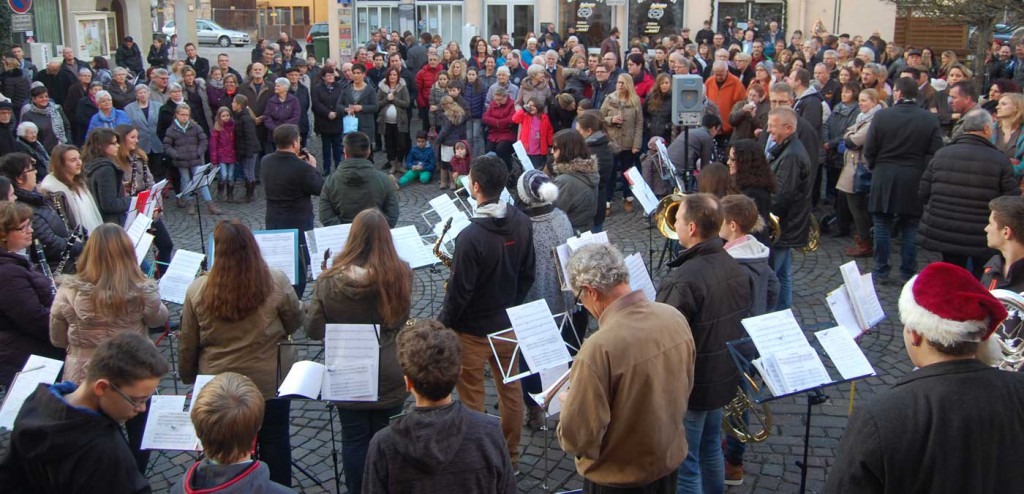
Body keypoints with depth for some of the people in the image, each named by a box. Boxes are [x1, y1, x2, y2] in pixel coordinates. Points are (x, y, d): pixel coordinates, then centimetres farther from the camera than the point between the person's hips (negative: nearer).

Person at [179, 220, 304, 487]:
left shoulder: (197, 291, -13)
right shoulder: (277, 282, -17)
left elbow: (187, 344, -3)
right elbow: (296, 323, -3)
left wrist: (188, 376, 13)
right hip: (271, 384, -1)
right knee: (275, 442, 17)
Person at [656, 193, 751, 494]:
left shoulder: (682, 281, -30)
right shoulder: (736, 269, -3)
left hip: (689, 385, -8)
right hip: (725, 378, 8)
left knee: (684, 464, 8)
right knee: (711, 447, 26)